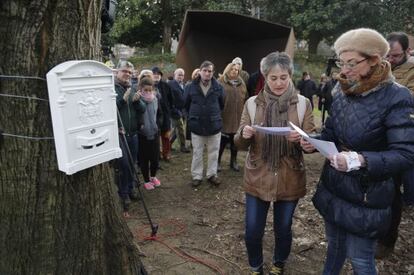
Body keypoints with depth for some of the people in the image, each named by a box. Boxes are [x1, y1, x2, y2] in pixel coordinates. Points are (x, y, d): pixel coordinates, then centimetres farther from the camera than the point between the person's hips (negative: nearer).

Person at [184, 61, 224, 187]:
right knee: (197, 153, 9)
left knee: (213, 153, 11)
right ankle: (197, 176, 22)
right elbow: (186, 104, 8)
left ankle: (212, 174, 26)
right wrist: (193, 116, 11)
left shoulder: (218, 87, -3)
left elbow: (222, 104, 9)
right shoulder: (190, 87, -4)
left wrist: (215, 115, 9)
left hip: (214, 125, 1)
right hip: (197, 126, -1)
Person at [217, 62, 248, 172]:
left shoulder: (241, 83, 12)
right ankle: (217, 161, 18)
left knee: (235, 141, 12)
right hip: (224, 117, -4)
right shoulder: (221, 82, -3)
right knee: (222, 140, 2)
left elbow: (245, 99, 12)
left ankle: (234, 161, 25)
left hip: (238, 117, 4)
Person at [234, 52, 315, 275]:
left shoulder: (303, 103, -4)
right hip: (257, 178, 0)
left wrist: (301, 139, -26)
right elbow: (241, 145, -2)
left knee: (283, 230, 16)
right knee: (252, 231, 8)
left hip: (290, 180, 0)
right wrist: (244, 135, -25)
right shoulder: (252, 103, -3)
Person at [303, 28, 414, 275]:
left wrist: (362, 160, -35)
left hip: (366, 195, -5)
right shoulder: (342, 91, 1)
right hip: (333, 186, 6)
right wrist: (314, 143, -11)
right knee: (335, 244, 24)